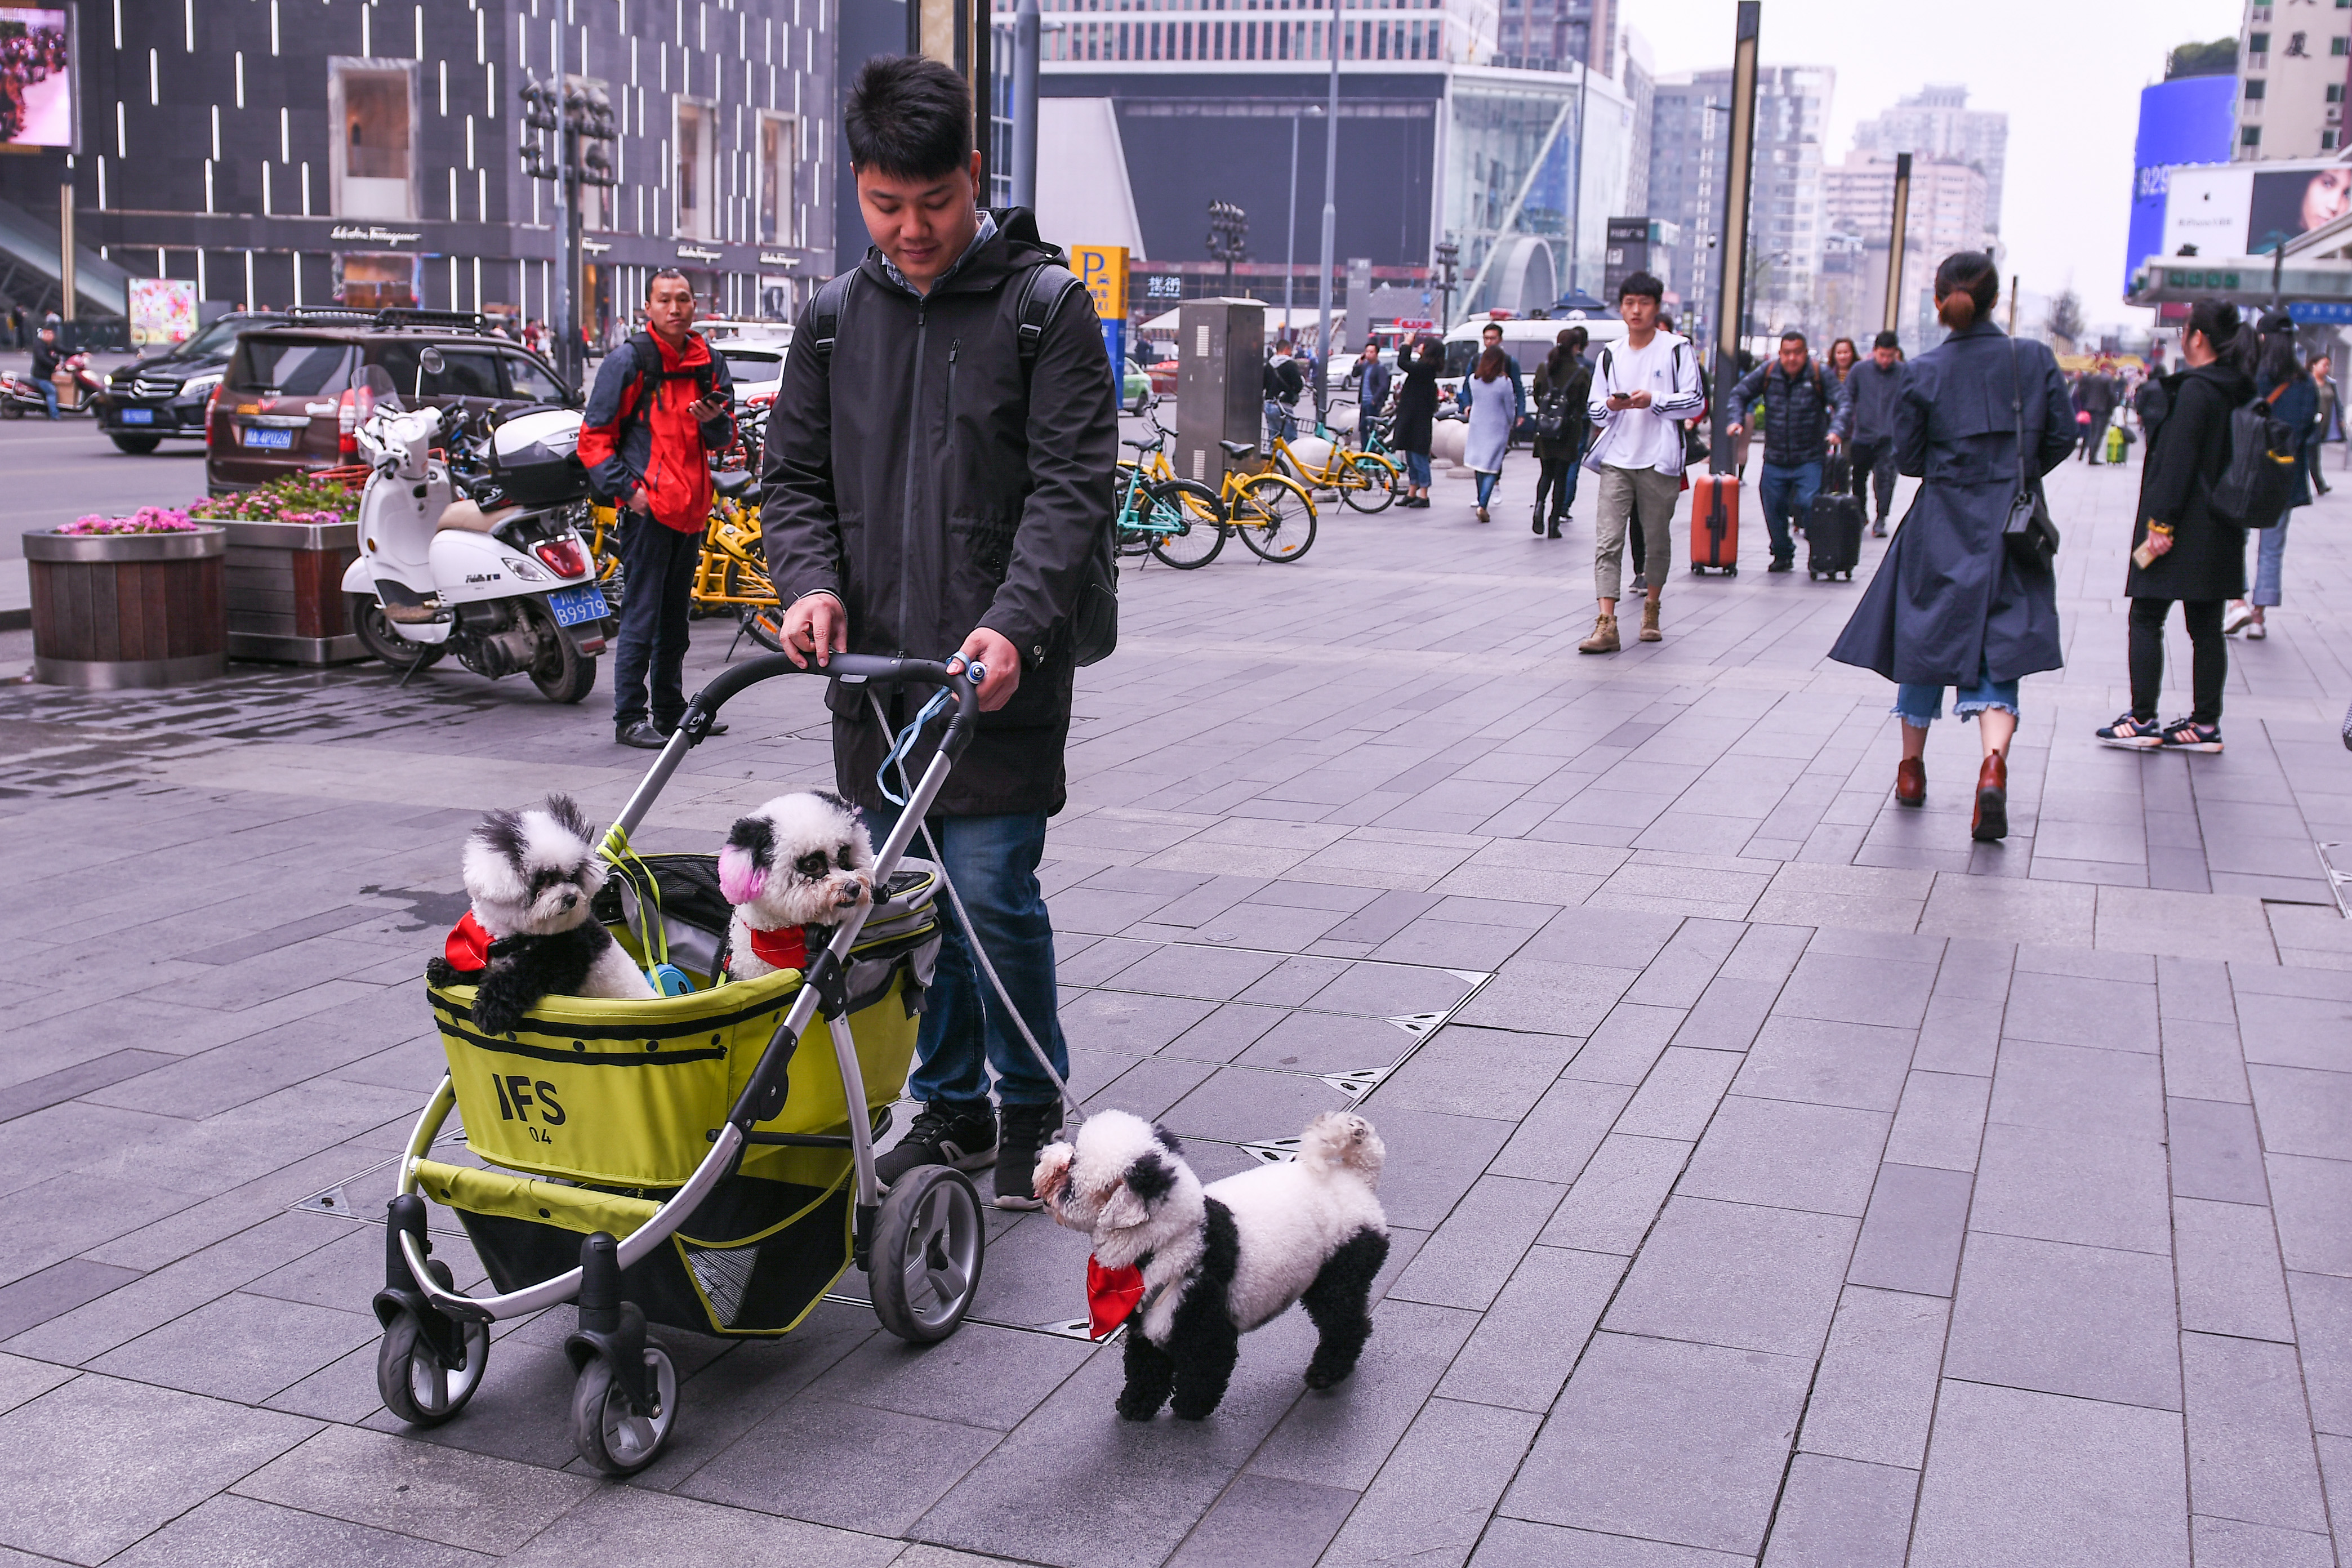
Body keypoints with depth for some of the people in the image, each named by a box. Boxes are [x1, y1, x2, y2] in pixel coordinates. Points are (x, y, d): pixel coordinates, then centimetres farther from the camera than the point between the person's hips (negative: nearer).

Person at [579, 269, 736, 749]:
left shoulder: (709, 363, 11)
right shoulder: (629, 361, -6)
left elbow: (724, 439, 16)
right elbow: (594, 439, -6)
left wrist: (715, 421, -7)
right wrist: (627, 490, -15)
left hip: (691, 507, 6)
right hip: (648, 508, -6)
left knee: (675, 615, 15)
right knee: (642, 615, -6)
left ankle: (671, 710, 25)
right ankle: (630, 718, 0)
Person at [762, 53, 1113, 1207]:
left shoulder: (1046, 304, -3)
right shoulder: (836, 315, 10)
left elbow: (1073, 485, -10)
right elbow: (793, 475, 13)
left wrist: (1013, 623, -23)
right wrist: (810, 582, -7)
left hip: (999, 679, -4)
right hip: (872, 673, 5)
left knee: (995, 897, -4)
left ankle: (1031, 1114, 17)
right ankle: (951, 1108, 28)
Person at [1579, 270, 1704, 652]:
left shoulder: (1677, 349, 3)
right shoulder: (1610, 355, 14)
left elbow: (1695, 402, -2)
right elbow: (1594, 409, 16)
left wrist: (1653, 400, -16)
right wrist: (1610, 405, -7)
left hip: (1659, 462, -2)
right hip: (1616, 460, 2)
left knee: (1658, 540, 8)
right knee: (1607, 541, -11)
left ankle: (1652, 607, 31)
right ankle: (1606, 626, -16)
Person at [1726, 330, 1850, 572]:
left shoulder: (1819, 375, -6)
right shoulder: (1767, 373, 0)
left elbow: (1842, 403, -10)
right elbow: (1740, 394, 10)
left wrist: (1836, 429, -27)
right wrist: (1735, 420, -8)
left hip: (1810, 459, -3)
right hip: (1775, 459, 3)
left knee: (1810, 505, -15)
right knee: (1773, 509, 6)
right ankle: (1783, 555, 25)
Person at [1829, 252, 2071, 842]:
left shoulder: (1926, 371, -6)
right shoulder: (2035, 359, -2)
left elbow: (1907, 456, -3)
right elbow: (2062, 435, 2)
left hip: (1942, 524, 0)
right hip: (2010, 526, 0)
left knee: (1927, 634, 15)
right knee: (1999, 645, 1)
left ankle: (1911, 766, 27)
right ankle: (1994, 760, -25)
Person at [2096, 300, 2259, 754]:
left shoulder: (2195, 390, -15)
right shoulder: (2239, 390, 11)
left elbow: (2179, 458, -18)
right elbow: (2228, 457, 15)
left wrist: (2162, 520, -17)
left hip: (2184, 528, -8)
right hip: (2221, 531, 8)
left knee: (2146, 619, 0)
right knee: (2206, 626, 10)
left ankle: (2142, 720, 0)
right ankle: (2205, 723, 12)